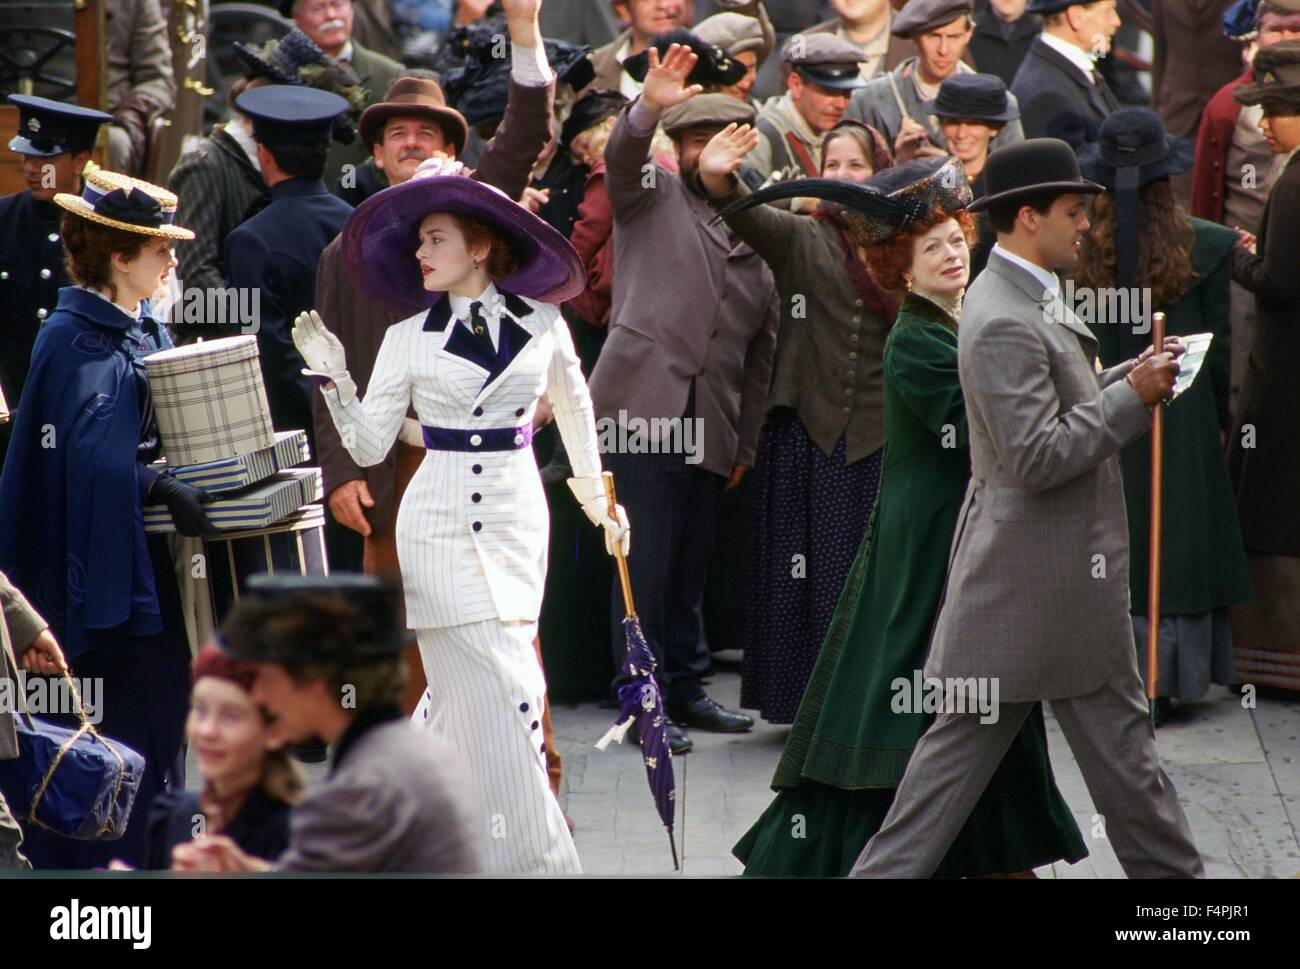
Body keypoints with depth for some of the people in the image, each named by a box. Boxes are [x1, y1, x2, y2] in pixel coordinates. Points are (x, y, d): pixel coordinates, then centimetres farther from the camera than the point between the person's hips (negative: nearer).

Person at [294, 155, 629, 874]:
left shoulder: (541, 322, 4)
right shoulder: (409, 338, 1)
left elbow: (573, 405, 21)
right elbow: (370, 447, 1)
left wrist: (595, 497, 27)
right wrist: (335, 377, -13)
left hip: (516, 520, 2)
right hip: (440, 525, -2)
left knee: (462, 695, 3)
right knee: (498, 694, -8)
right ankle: (531, 853, -1)